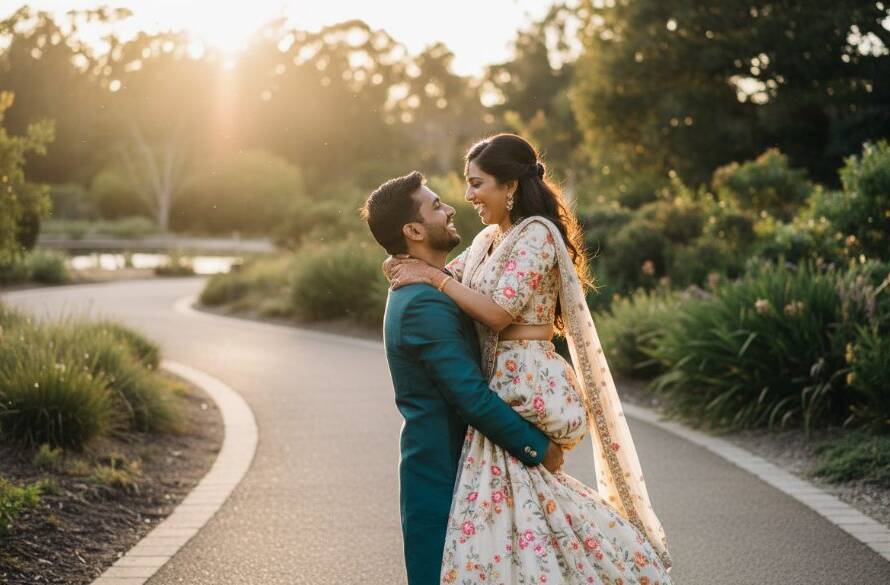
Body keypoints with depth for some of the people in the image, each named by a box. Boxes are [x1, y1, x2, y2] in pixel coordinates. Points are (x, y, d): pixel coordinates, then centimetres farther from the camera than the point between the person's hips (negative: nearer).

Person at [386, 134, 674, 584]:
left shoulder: (536, 235, -12)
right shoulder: (490, 239, 16)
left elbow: (500, 311, -19)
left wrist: (433, 277, -13)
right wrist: (409, 267, -5)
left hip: (526, 385, -9)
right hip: (505, 383, 9)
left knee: (510, 508, -7)